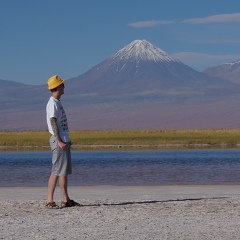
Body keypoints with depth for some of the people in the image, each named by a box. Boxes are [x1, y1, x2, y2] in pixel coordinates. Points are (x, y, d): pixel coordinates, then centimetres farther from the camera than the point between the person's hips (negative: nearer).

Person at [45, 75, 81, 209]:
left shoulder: (58, 102, 17)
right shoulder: (52, 104, -13)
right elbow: (53, 122, -19)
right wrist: (59, 141, -24)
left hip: (64, 140, 10)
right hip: (59, 141, -10)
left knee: (65, 170, 12)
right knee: (57, 171, -12)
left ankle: (66, 200, 17)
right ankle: (50, 201, -13)